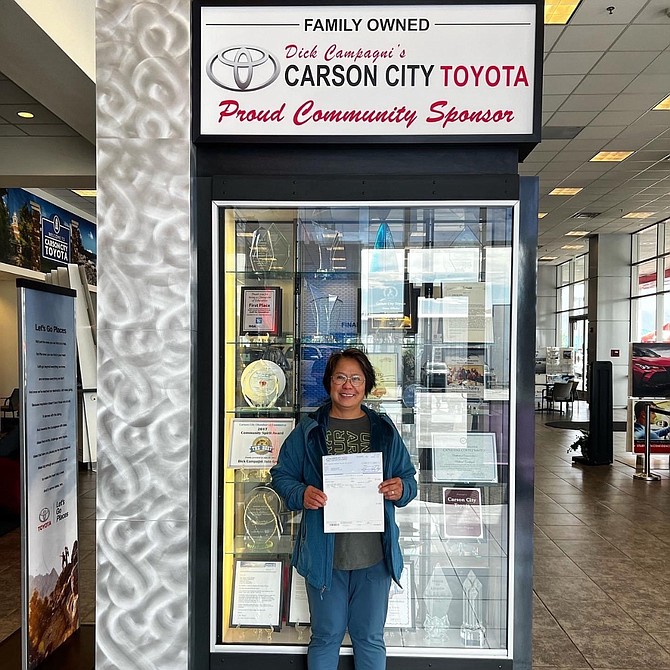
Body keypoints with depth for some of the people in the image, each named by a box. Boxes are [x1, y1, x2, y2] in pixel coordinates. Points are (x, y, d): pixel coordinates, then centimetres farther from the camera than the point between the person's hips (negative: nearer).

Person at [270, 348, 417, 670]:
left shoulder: (384, 430, 5)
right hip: (324, 554, -1)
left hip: (374, 554, 2)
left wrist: (401, 489, -13)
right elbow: (281, 475, 2)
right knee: (326, 636, 15)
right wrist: (300, 494, -18)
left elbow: (408, 476, 9)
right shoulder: (308, 430, -1)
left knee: (370, 637, 17)